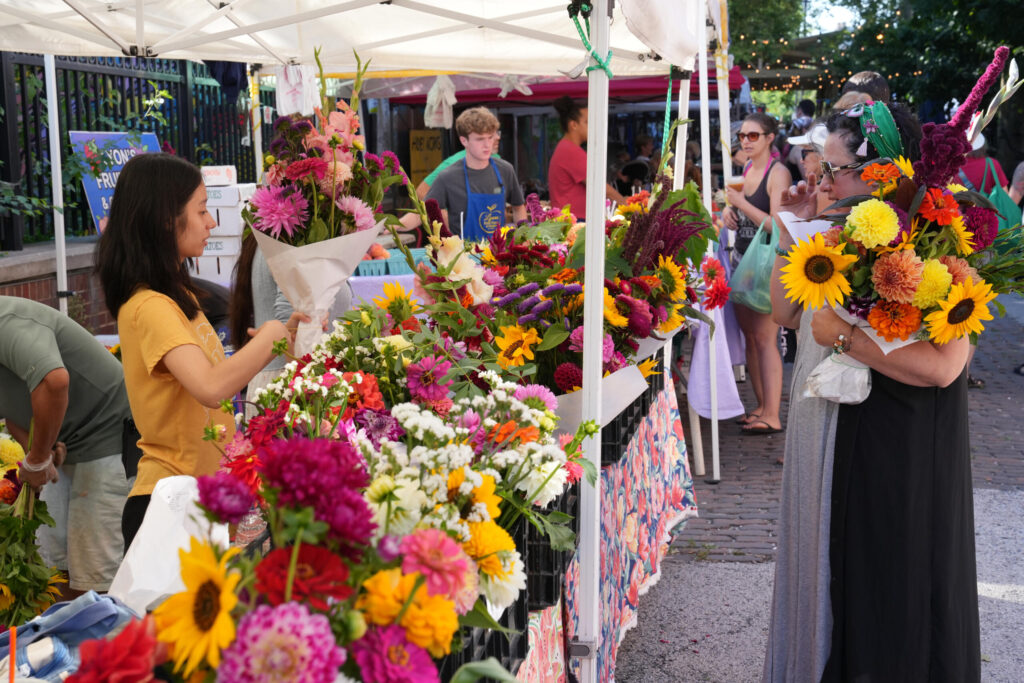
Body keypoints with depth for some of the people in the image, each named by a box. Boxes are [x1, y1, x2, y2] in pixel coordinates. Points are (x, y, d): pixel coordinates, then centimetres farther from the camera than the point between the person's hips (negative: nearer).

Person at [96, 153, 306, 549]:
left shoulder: (176, 294, 11)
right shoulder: (150, 307, -20)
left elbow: (219, 371, 11)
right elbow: (212, 388, -33)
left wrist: (280, 340, 1)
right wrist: (269, 335, -20)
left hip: (202, 493, 9)